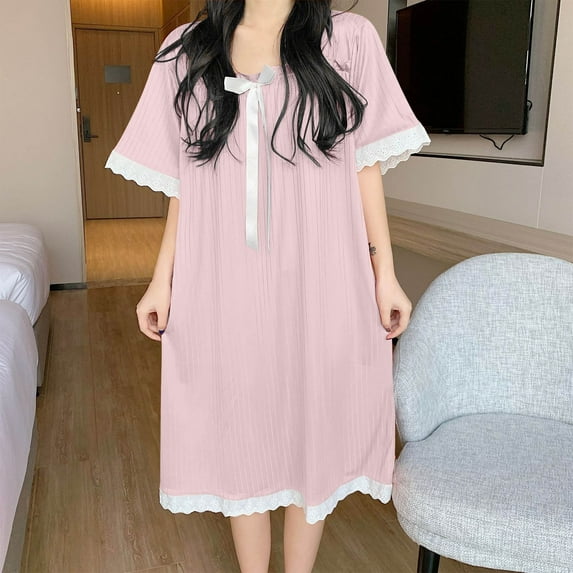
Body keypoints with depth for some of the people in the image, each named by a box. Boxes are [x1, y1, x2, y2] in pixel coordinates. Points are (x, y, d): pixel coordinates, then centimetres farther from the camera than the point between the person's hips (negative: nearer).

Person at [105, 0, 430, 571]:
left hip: (322, 286, 0)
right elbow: (182, 183, 8)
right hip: (224, 287, 1)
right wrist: (162, 280, 6)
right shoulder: (187, 51, 8)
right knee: (239, 427, 11)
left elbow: (367, 165, 4)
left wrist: (385, 275, 1)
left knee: (313, 425, 10)